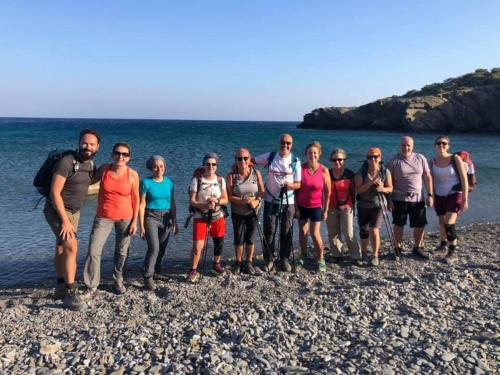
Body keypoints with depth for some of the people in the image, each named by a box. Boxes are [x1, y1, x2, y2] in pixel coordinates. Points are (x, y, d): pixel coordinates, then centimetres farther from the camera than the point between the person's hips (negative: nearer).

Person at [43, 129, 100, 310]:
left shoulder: (90, 164, 2)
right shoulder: (66, 162, -21)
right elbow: (54, 192, -23)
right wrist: (65, 220, -24)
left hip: (74, 212, 7)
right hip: (57, 210, -7)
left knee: (62, 248, 16)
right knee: (72, 247, -18)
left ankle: (61, 287, 26)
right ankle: (70, 294, -13)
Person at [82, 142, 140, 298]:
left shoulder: (133, 175, -11)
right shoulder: (103, 169, -8)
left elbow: (136, 199, -3)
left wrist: (134, 222, -4)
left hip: (125, 217, -1)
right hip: (103, 216, 1)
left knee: (122, 251, 12)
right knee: (93, 251, -5)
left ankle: (118, 280, 34)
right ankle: (92, 286, 10)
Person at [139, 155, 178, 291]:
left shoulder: (169, 182, 7)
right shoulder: (146, 182, -5)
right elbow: (142, 205, -6)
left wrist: (175, 222, 13)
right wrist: (141, 226, -9)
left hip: (166, 218, 4)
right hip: (151, 217, -4)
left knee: (162, 249, 9)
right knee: (154, 248, -16)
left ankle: (156, 272, 29)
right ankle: (148, 278, -4)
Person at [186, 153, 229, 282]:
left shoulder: (221, 180, 2)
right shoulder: (197, 180, -6)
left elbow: (225, 199, 3)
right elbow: (191, 201, -9)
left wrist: (217, 201, -19)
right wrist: (205, 205, -26)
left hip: (218, 217, 3)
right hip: (200, 217, -3)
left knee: (219, 243, 14)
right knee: (197, 246, -10)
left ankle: (217, 264, 40)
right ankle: (193, 271, 10)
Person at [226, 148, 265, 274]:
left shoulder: (256, 173, -6)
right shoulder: (231, 175, -10)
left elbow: (262, 192, -2)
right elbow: (229, 196, -11)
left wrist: (256, 201, -21)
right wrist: (243, 201, -25)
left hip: (252, 212, 0)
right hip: (237, 213, 0)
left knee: (250, 238, 7)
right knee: (239, 239, 10)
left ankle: (249, 263, 23)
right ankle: (238, 263, 27)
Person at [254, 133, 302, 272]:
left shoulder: (295, 161, -3)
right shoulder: (270, 156, -2)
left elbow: (299, 184, -3)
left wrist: (290, 185, -23)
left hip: (288, 202, 0)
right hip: (271, 201, 0)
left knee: (286, 232, 7)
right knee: (269, 231, 4)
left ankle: (284, 259, 22)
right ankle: (269, 259, 17)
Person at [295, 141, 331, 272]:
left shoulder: (324, 171, -11)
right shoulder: (301, 168, -9)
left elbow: (327, 191, -5)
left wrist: (325, 209, -5)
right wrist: (295, 206, -6)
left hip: (316, 206, -2)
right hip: (301, 205, 2)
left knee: (315, 233, -3)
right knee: (303, 231, 11)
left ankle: (321, 259, 14)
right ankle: (303, 255, 29)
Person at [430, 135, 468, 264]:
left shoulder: (455, 159, -9)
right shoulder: (433, 161, 0)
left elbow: (464, 180, -8)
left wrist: (465, 200, -11)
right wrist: (431, 197, 12)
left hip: (454, 194, -4)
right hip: (439, 196, 4)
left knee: (449, 223, -17)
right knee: (442, 223, 13)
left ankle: (453, 251, -2)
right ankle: (443, 243, 40)